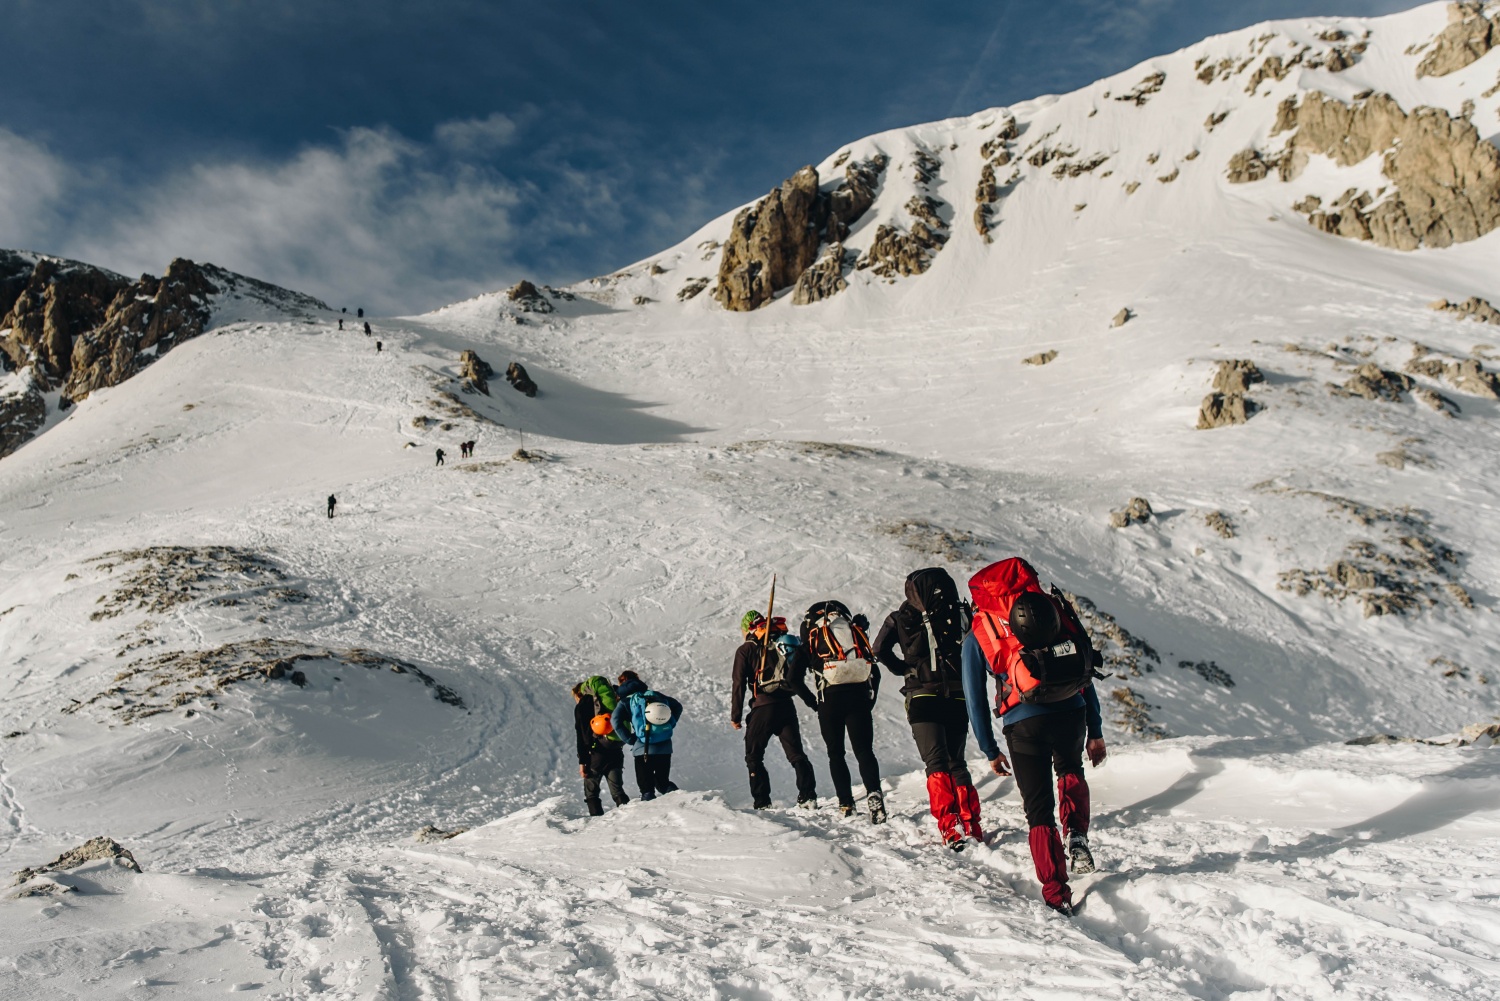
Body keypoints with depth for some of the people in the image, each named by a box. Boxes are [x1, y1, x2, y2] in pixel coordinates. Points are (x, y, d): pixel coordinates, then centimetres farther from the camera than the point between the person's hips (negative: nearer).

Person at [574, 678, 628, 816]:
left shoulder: (581, 707, 0)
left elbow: (582, 736, -6)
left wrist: (582, 761, -6)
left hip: (597, 752, -5)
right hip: (617, 751, 5)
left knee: (591, 791, 7)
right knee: (617, 790, 6)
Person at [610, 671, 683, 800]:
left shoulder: (625, 702, 3)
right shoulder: (655, 695, 14)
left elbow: (615, 721, -14)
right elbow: (678, 706, 16)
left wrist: (630, 739, -6)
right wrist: (669, 725, 14)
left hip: (643, 749, -4)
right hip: (664, 746, 4)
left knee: (646, 787, 5)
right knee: (663, 782, 20)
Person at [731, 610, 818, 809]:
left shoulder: (746, 650, 1)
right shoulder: (786, 643, 13)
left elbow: (739, 684, -4)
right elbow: (797, 679, 10)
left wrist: (735, 716, 1)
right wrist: (813, 703, 17)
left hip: (762, 709, -4)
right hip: (787, 708, 4)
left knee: (753, 757, 7)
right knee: (796, 754, 11)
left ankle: (762, 803, 1)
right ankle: (808, 796, 0)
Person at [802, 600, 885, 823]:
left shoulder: (812, 631, 11)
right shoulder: (855, 629, 18)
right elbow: (874, 671, 15)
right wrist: (870, 699, 21)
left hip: (830, 696, -2)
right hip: (859, 694, 2)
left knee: (835, 753, 11)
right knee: (864, 750, 2)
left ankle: (846, 804, 6)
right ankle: (874, 793, -20)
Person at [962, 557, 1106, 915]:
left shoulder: (976, 637, 14)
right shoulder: (1055, 608, 19)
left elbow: (975, 699, 12)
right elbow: (1086, 674, 18)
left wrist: (990, 751, 21)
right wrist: (1095, 733, 22)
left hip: (1024, 724, -2)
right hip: (1071, 714, 2)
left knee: (1039, 810, 12)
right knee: (1070, 770, 34)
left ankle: (1057, 894, 10)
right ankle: (1077, 836, 14)